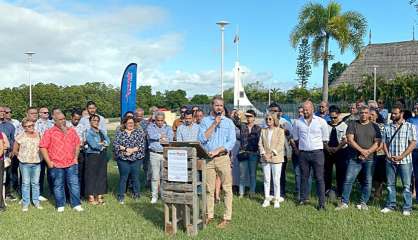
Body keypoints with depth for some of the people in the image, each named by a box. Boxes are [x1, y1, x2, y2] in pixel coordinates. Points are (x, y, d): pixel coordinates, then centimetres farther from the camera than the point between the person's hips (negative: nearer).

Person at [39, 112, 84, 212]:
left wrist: (76, 157, 9)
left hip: (71, 164, 3)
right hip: (56, 165, -2)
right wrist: (49, 162, -8)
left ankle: (76, 205, 11)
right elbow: (42, 147, -4)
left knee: (74, 184, 2)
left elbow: (77, 144, 17)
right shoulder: (49, 132, -2)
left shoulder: (71, 131, 10)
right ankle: (60, 206, 19)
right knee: (58, 186, 7)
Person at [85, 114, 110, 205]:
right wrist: (103, 145, -2)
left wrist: (100, 143, -11)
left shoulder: (102, 132, 16)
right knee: (92, 176, -1)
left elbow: (108, 141, 3)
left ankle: (99, 196, 15)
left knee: (102, 175, 7)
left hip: (102, 156, 6)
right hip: (92, 156, -6)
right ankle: (91, 197, 6)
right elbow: (93, 145, -15)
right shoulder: (88, 132, -4)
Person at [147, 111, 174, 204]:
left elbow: (170, 138, -6)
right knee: (155, 176, 1)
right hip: (154, 154, -1)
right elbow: (151, 135, -12)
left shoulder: (168, 128, 12)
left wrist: (158, 138, -9)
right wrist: (162, 136, -3)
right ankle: (154, 196, 11)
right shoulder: (150, 126, 9)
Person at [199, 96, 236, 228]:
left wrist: (217, 150, -14)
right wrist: (214, 124, -10)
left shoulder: (228, 122, 5)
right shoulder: (205, 121, 7)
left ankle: (227, 217, 7)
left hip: (223, 158, -1)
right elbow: (202, 139, -6)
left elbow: (231, 142, -4)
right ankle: (209, 215, 20)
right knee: (209, 189, 8)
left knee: (227, 188, -1)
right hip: (208, 159, 1)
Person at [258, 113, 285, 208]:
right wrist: (263, 154, -8)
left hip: (276, 158, -3)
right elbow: (260, 143, 7)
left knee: (276, 180, 0)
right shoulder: (263, 131, 11)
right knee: (266, 179, 8)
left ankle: (276, 200, 9)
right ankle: (266, 199, 16)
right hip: (265, 158, 4)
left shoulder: (280, 131, -1)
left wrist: (271, 154, -15)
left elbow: (280, 144, -8)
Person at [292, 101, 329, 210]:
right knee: (304, 177, 9)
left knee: (319, 178, -1)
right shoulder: (298, 122, 4)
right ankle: (303, 199, 21)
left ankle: (322, 203, 3)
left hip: (317, 153, -2)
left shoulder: (321, 121, 0)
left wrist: (317, 146, 11)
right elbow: (295, 138, 15)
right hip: (303, 153, 2)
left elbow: (325, 139, 8)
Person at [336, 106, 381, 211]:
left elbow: (377, 143, 2)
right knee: (348, 179, -5)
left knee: (367, 182, 5)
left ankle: (363, 203, 18)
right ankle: (344, 202, 3)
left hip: (369, 159, 1)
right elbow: (350, 140, -4)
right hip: (354, 158, -1)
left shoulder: (374, 127, 9)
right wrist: (361, 150, -14)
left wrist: (367, 152, -12)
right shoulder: (353, 125, 5)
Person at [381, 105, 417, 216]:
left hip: (405, 161, -3)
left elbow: (413, 143, -6)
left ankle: (407, 208, 12)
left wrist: (401, 156, -14)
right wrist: (388, 156, -6)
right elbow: (384, 143, 10)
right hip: (390, 161, 3)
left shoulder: (410, 127, -1)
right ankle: (390, 205, 19)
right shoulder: (387, 127, 10)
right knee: (390, 184, 9)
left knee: (406, 185, 3)